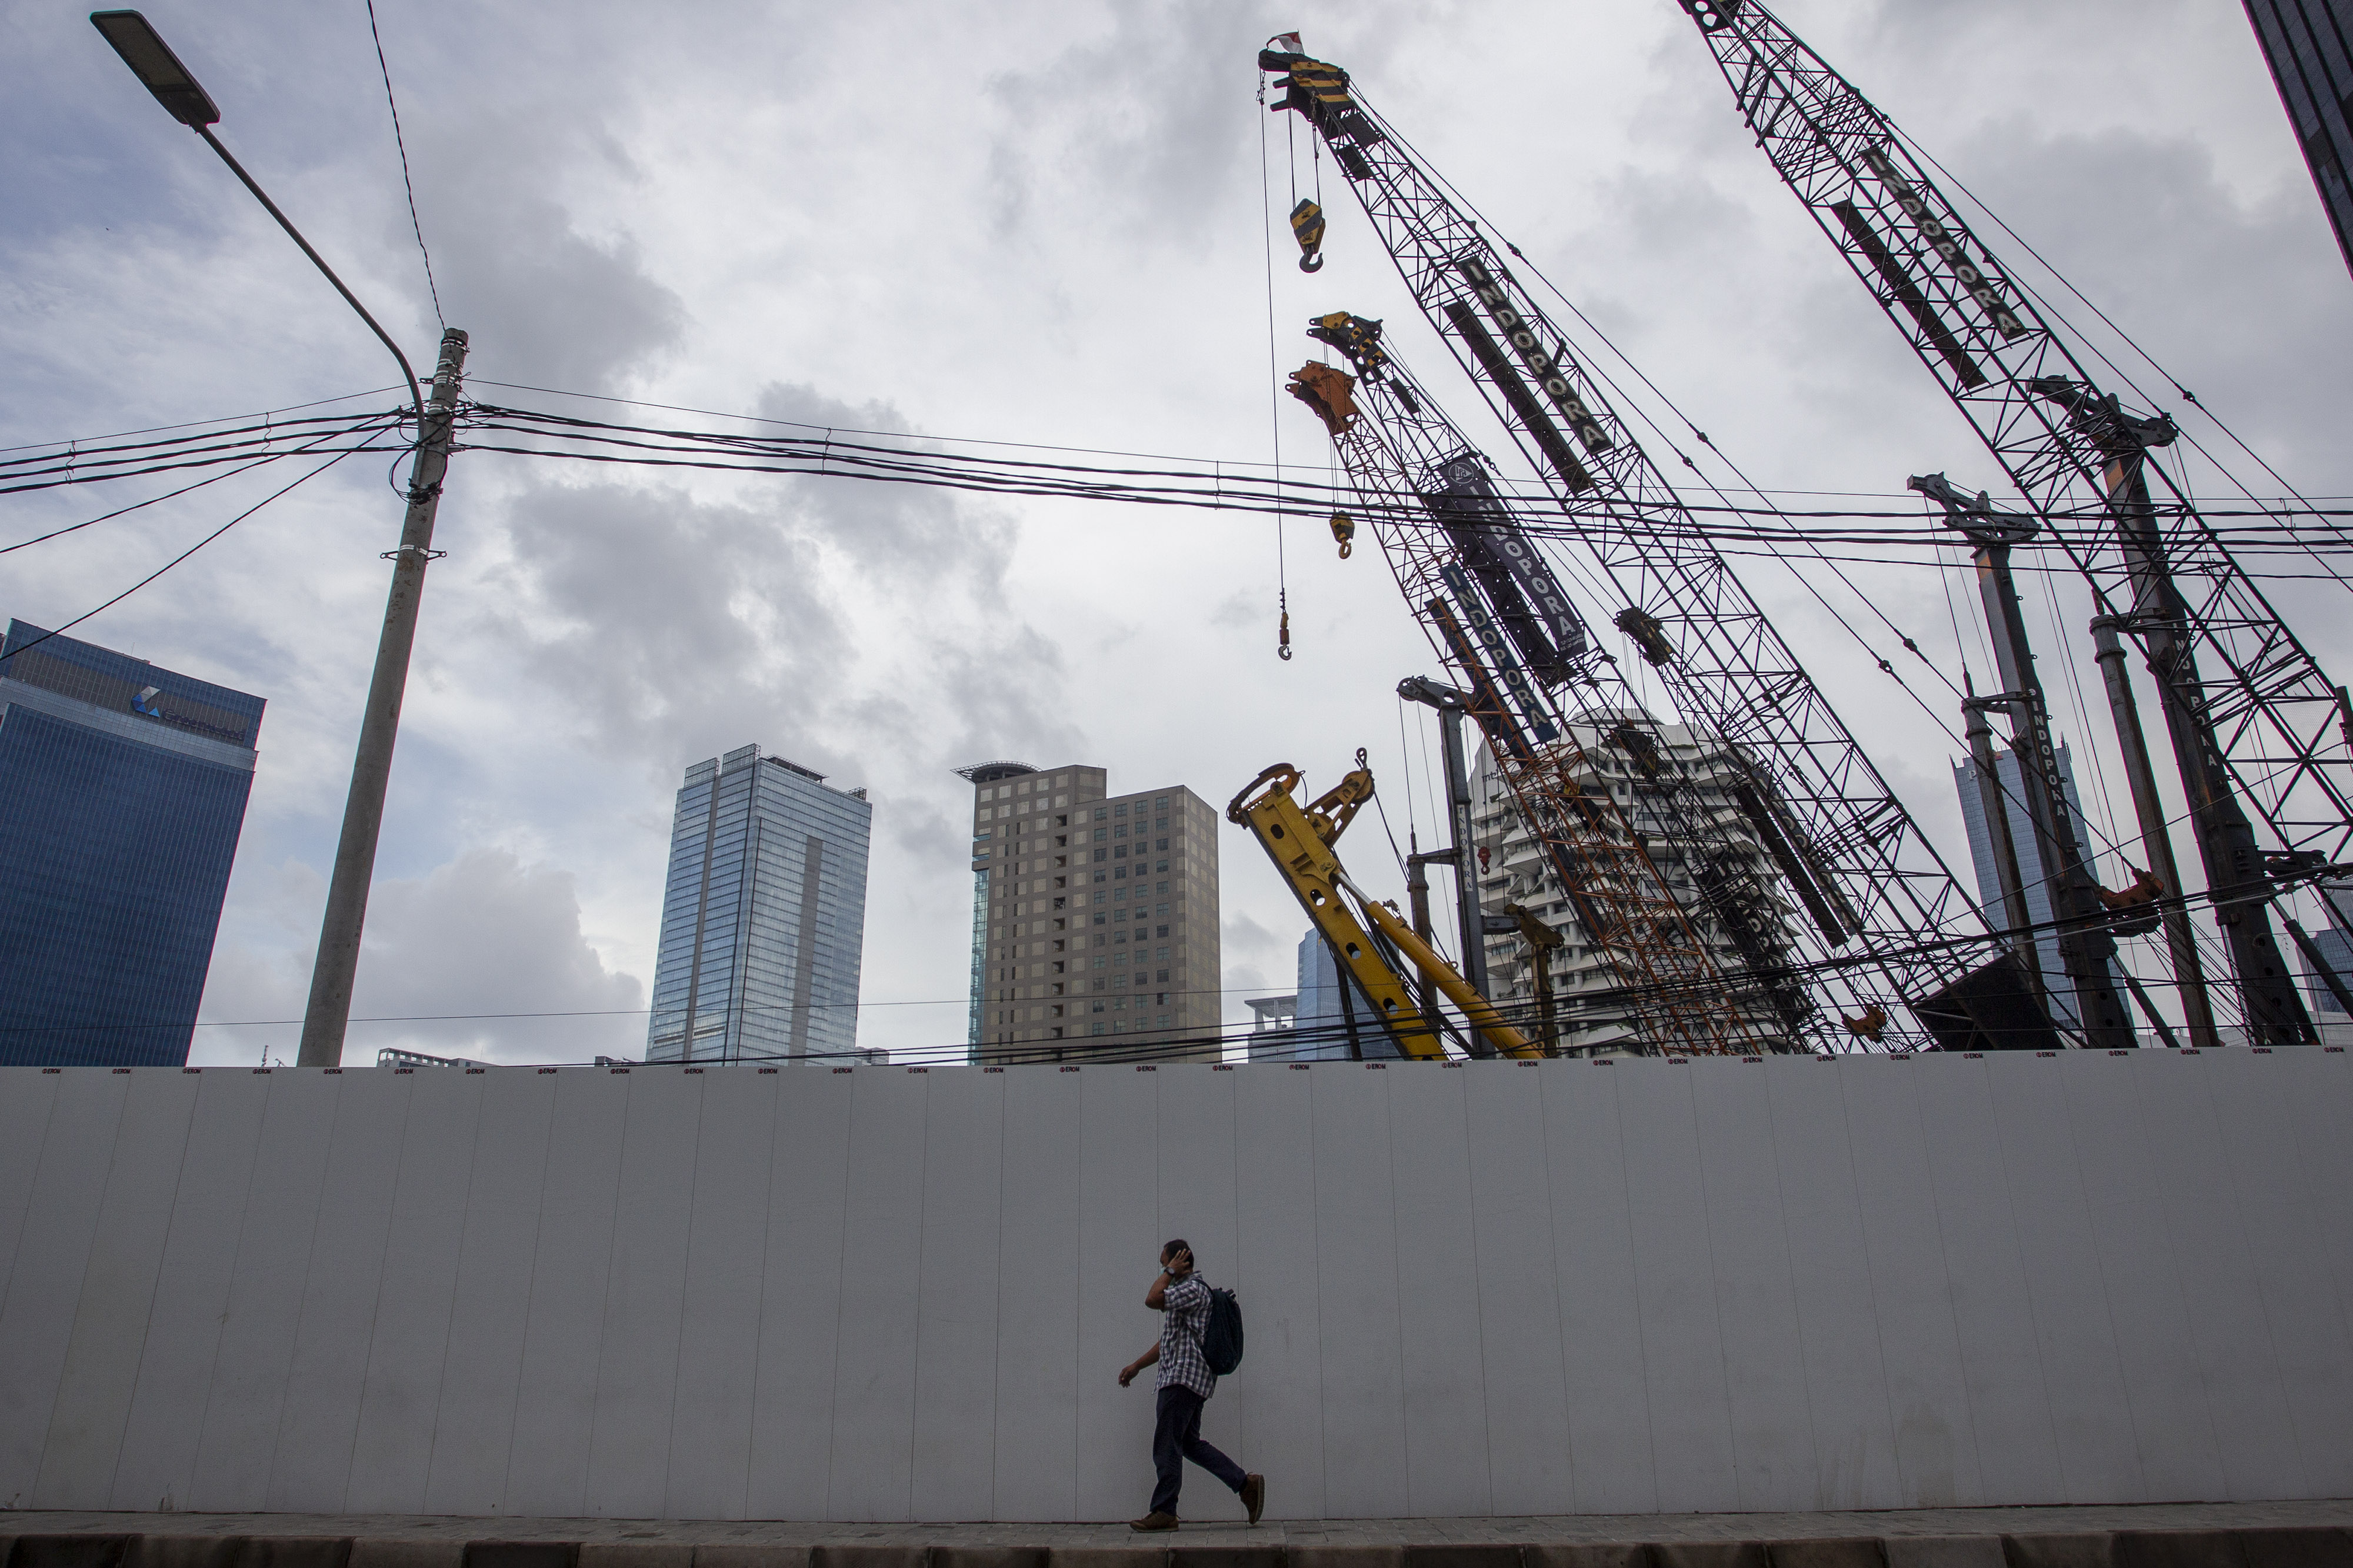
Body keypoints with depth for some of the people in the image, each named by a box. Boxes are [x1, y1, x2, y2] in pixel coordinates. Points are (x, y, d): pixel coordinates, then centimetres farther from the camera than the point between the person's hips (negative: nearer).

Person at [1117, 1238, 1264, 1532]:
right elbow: (1168, 1342, 27)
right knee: (1189, 1443, 11)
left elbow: (1153, 1300, -25)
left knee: (1166, 1446, -4)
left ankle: (1164, 1512, 2)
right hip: (1187, 1379, 11)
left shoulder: (1193, 1289, -11)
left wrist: (1170, 1272, -11)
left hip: (1184, 1377, -11)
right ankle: (1246, 1485, 11)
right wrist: (1136, 1366, 24)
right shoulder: (1182, 1292, 22)